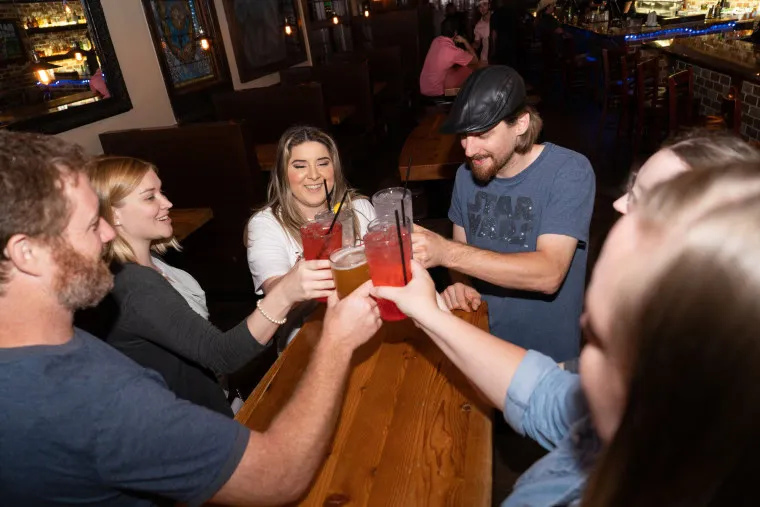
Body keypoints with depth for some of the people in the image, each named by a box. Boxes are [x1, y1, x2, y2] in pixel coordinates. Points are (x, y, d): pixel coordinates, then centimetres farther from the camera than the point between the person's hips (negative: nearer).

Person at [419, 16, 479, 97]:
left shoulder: (436, 41, 1)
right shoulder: (454, 51, -22)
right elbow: (475, 60, -4)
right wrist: (465, 41, 1)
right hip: (435, 91, -7)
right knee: (468, 71, 3)